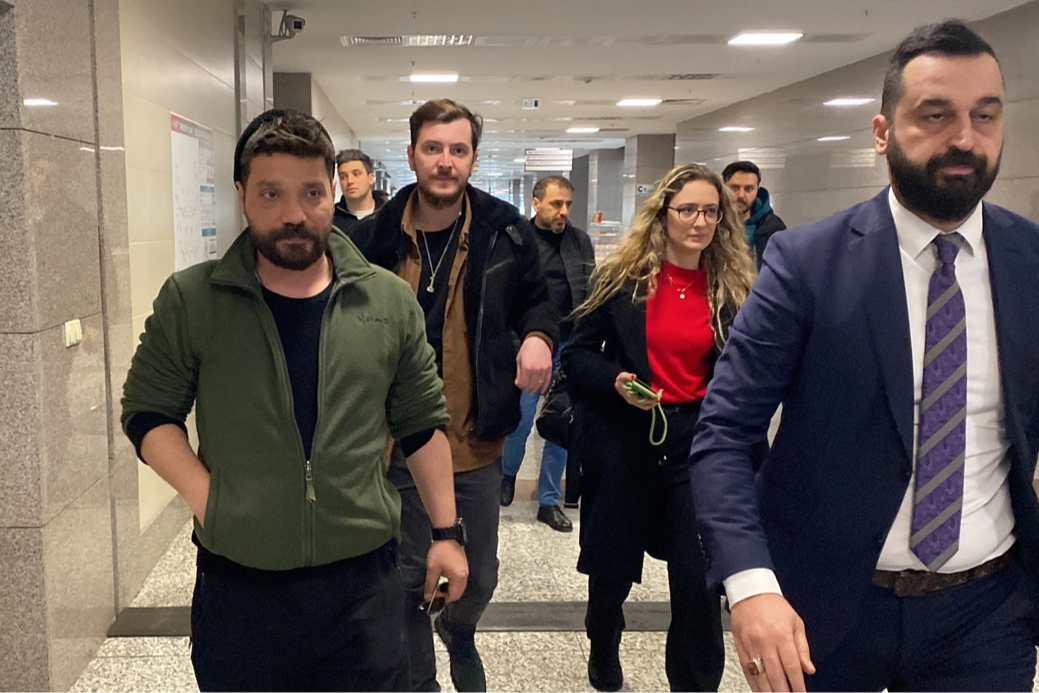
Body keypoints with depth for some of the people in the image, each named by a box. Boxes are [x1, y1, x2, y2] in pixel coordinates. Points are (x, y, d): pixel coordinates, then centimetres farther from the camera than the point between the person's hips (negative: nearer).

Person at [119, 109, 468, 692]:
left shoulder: (390, 300, 0)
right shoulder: (190, 300, -4)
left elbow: (424, 423, 7)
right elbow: (148, 413, 4)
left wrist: (447, 531, 7)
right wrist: (207, 498, -9)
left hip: (366, 581, 1)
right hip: (238, 587, 0)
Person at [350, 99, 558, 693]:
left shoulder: (506, 230, -5)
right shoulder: (375, 237, -6)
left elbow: (536, 300, 10)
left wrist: (538, 335, -13)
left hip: (476, 443, 1)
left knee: (480, 577, 17)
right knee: (410, 579, 12)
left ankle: (459, 633, 52)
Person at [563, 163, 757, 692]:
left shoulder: (733, 287, 2)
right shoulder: (620, 276, -4)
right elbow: (576, 355, -1)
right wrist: (615, 381, -19)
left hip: (697, 441, 1)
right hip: (622, 440, -1)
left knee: (698, 581, -1)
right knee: (612, 571, 12)